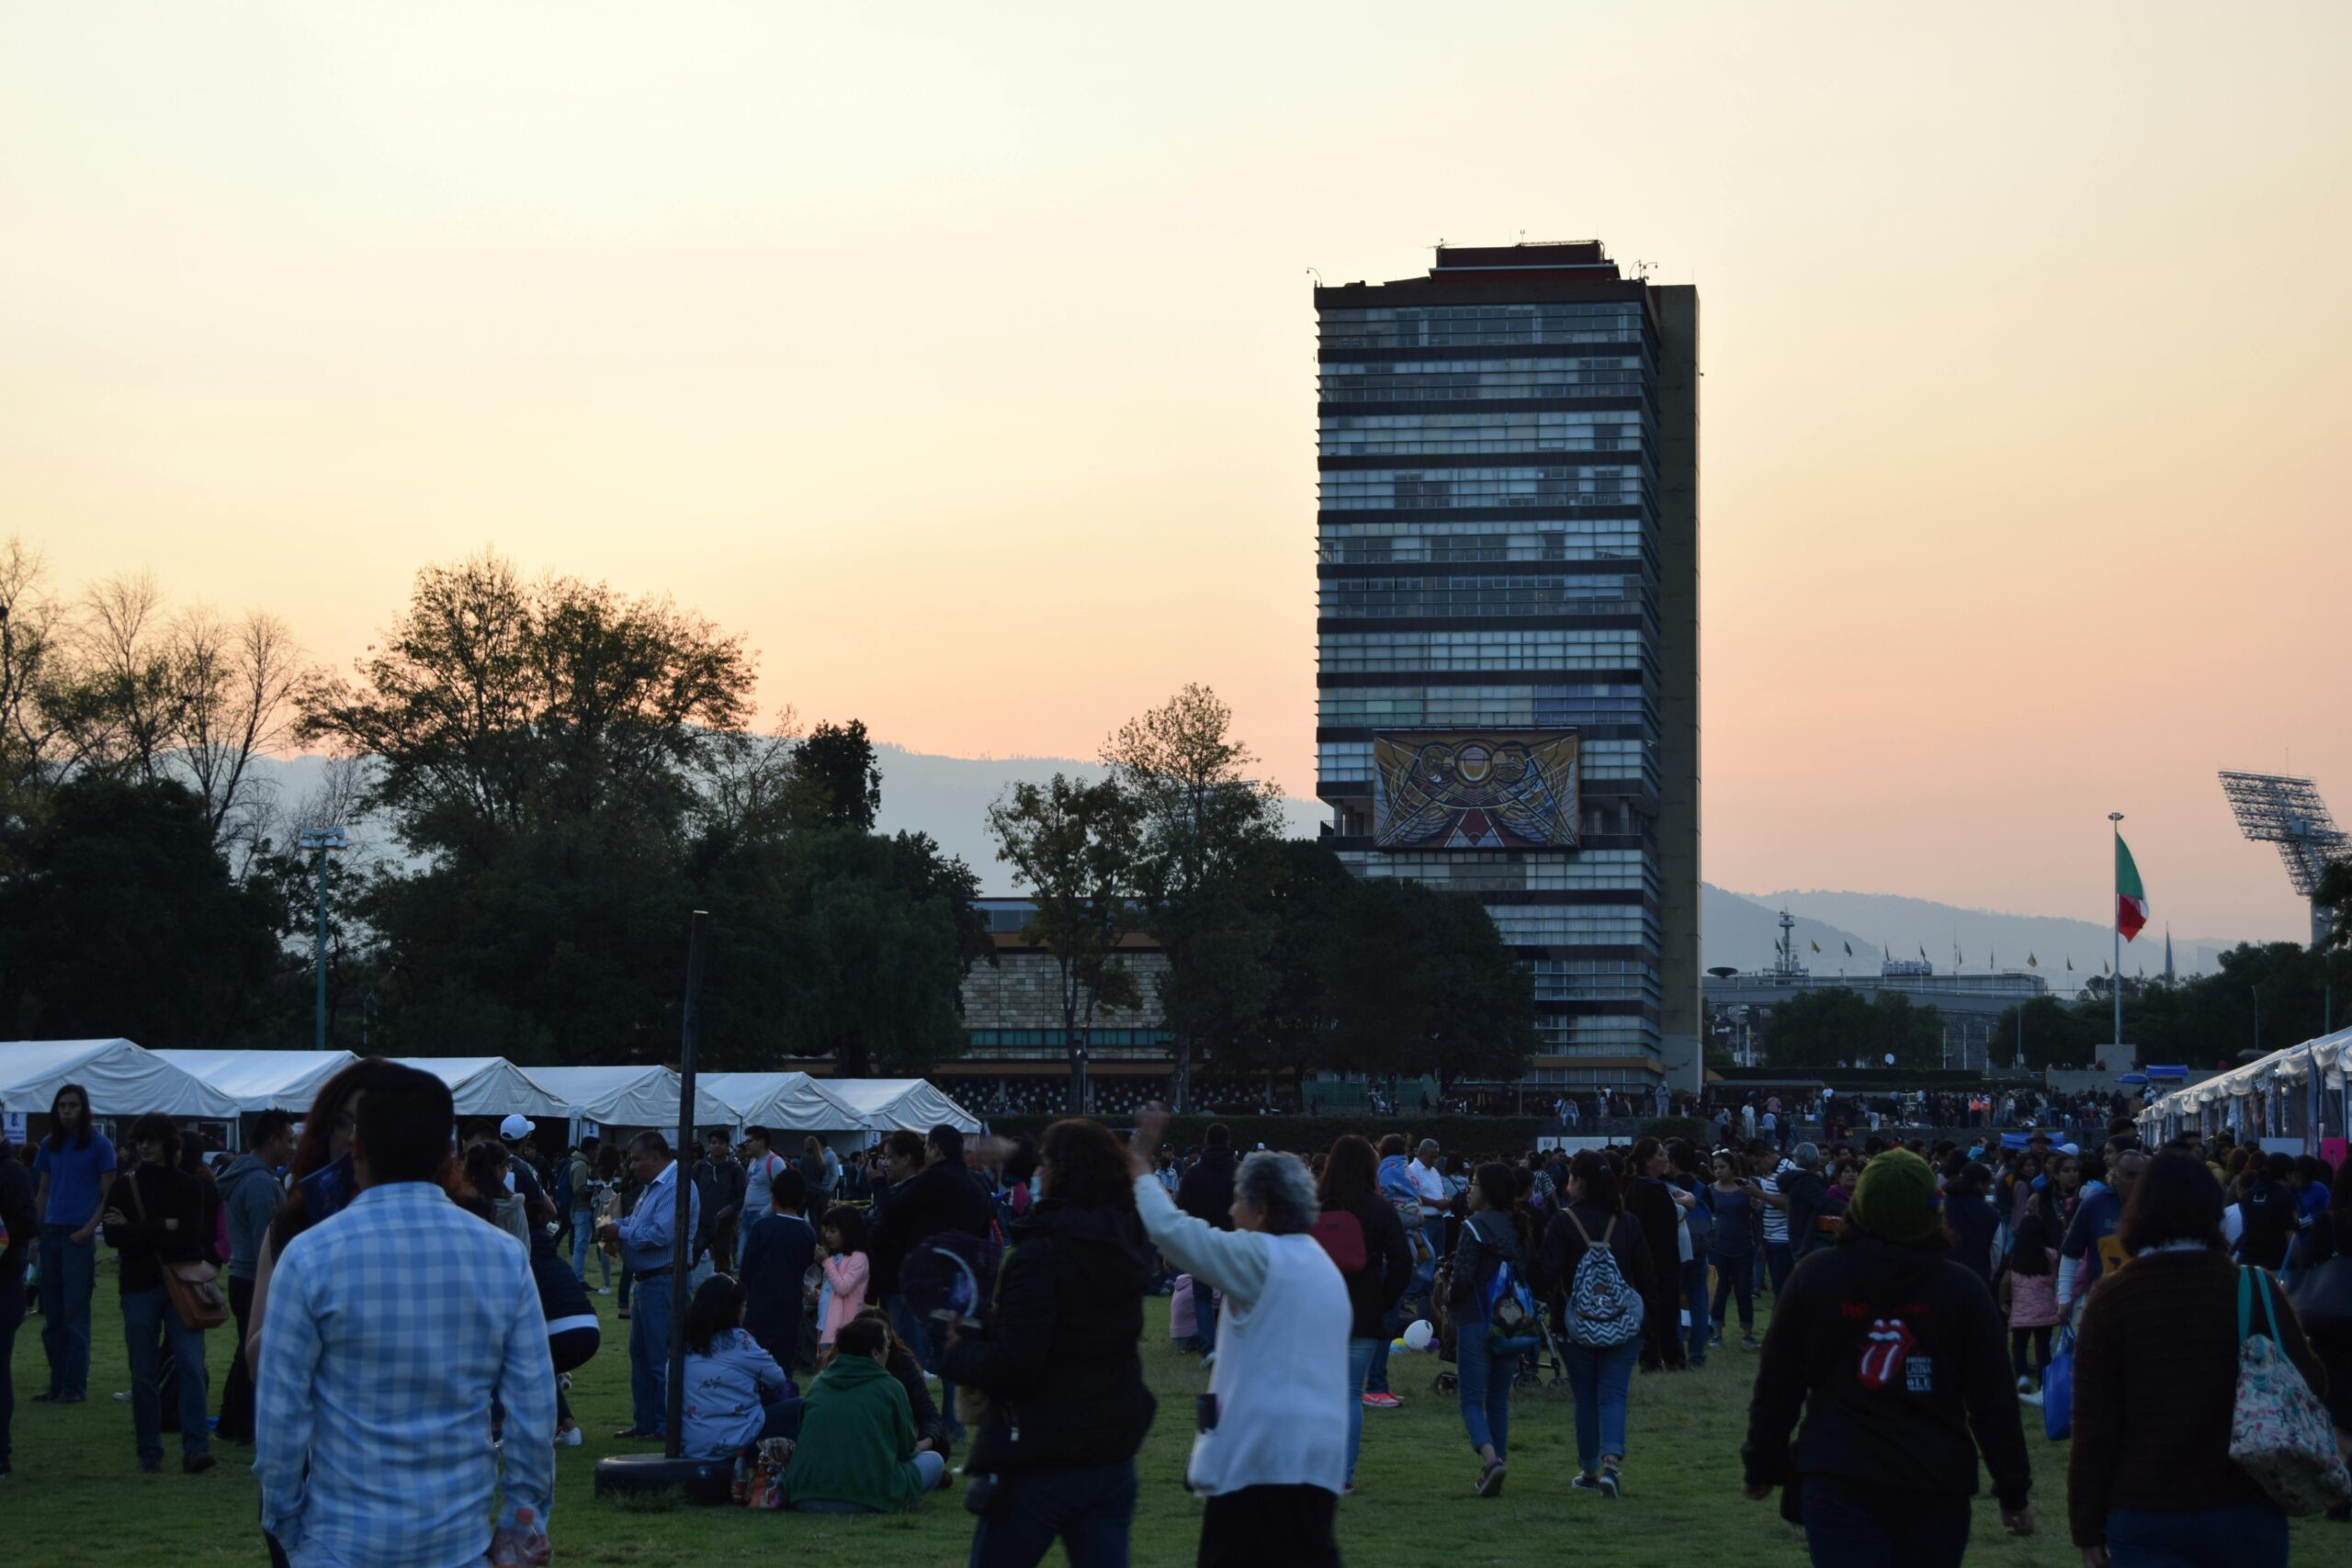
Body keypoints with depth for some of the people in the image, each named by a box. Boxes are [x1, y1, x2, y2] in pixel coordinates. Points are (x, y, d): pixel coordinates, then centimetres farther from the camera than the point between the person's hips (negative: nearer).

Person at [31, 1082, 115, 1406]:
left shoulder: (98, 1144, -2)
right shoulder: (49, 1145, 13)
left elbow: (108, 1193, -3)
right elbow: (42, 1191, 18)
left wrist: (89, 1228, -14)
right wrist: (36, 1227, 7)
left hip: (79, 1236, -6)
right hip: (50, 1233, 6)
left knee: (75, 1315, -5)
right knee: (51, 1316, 8)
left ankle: (75, 1386, -2)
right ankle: (57, 1384, 15)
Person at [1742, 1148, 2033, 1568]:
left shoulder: (1814, 1276, -1)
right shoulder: (1963, 1289, -1)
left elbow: (1776, 1388, 3)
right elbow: (1993, 1402, 1)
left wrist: (1761, 1468, 15)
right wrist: (2014, 1493, 10)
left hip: (1838, 1484, -1)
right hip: (1937, 1487, 1)